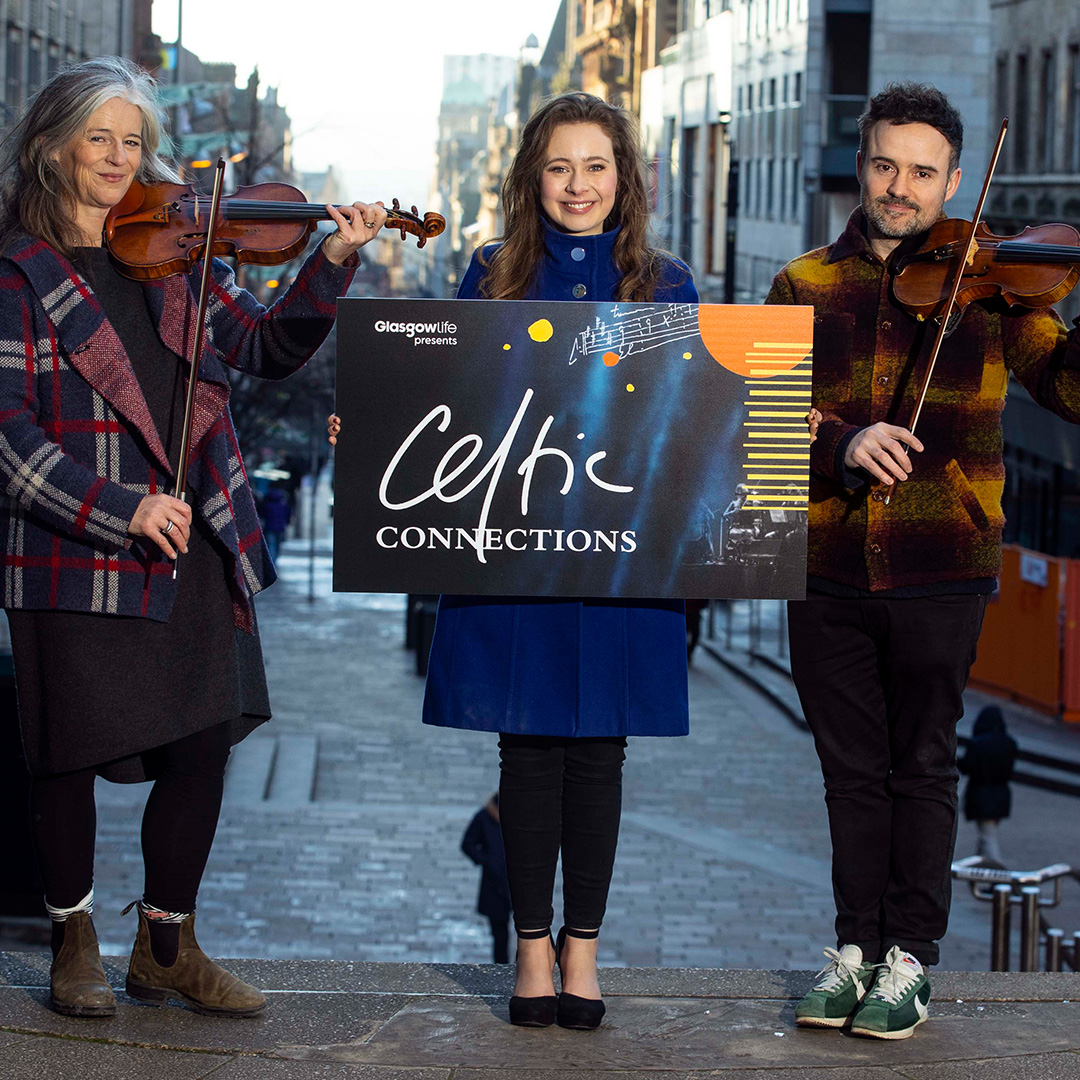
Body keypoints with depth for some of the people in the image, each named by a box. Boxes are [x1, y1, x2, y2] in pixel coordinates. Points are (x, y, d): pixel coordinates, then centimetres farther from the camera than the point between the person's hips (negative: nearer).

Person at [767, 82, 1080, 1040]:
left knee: (924, 766, 4)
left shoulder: (987, 284, 2)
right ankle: (855, 949, 21)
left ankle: (910, 960, 13)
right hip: (829, 568, 2)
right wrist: (840, 442, -21)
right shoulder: (806, 285, 8)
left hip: (940, 570, -2)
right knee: (852, 768, 11)